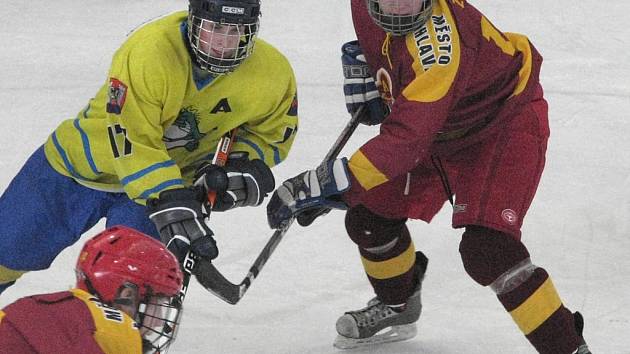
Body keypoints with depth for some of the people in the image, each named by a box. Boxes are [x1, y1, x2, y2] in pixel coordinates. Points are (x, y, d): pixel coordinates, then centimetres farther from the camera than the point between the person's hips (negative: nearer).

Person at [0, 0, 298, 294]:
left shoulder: (273, 74, -20)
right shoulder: (147, 51, -35)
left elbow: (273, 133, -1)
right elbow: (131, 142, -34)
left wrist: (245, 165, -21)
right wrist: (170, 204, -42)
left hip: (173, 179, 2)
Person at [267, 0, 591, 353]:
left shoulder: (436, 44, -41)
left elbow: (406, 140, -46)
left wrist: (326, 184, -49)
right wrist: (362, 62, 4)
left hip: (505, 123, -8)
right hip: (440, 129, 8)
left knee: (487, 250, -24)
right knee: (370, 218, 9)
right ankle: (398, 306, 39)